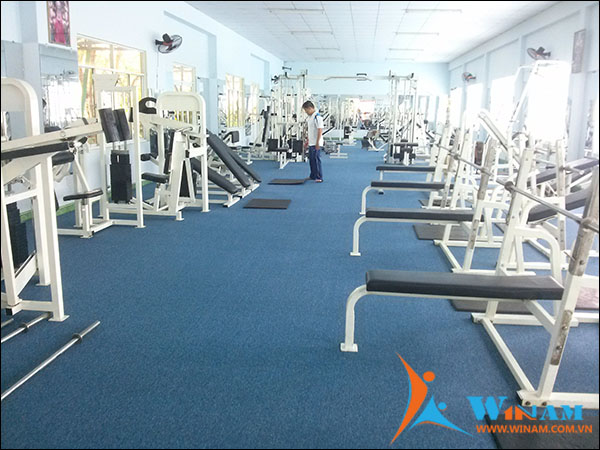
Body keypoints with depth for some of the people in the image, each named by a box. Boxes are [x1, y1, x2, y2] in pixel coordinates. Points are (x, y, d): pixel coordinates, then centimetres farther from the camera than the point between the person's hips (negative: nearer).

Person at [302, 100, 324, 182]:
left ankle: (319, 178, 0)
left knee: (316, 160, -6)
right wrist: (308, 141, 23)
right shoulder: (310, 117, 13)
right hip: (311, 143, 9)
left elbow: (320, 130, -20)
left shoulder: (317, 117, -16)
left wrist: (317, 143, -22)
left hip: (316, 144, -9)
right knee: (311, 159, 14)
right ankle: (313, 176, 24)